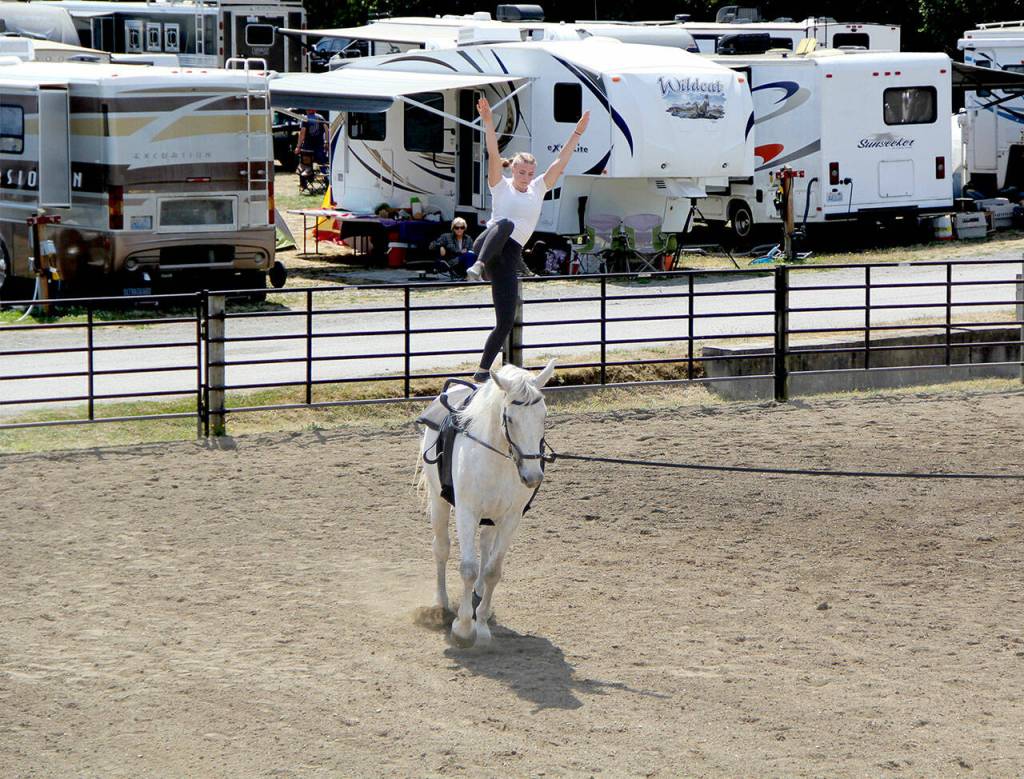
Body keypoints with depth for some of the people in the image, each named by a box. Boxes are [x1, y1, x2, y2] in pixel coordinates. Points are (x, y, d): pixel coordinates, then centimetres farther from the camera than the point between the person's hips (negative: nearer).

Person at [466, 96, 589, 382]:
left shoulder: (538, 189, 17)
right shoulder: (501, 185, 6)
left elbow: (560, 163, 13)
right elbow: (493, 155, -7)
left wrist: (577, 133, 7)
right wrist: (488, 121, -19)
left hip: (510, 256, 4)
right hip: (487, 244, -4)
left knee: (506, 321, -7)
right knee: (504, 224, -40)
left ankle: (483, 370, 2)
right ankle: (478, 265, -56)